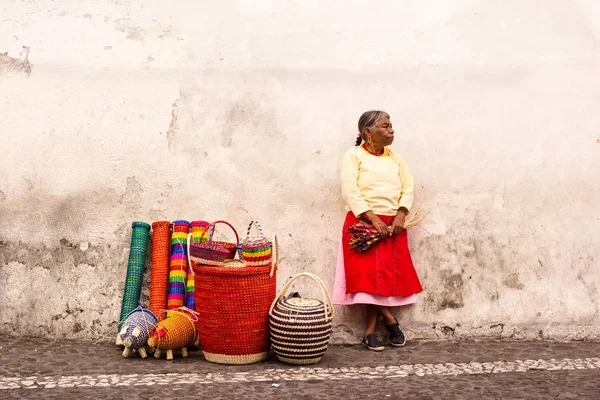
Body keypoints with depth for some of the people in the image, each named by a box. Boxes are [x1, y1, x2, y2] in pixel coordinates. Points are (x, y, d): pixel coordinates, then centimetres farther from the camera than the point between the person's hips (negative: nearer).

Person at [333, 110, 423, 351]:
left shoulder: (395, 158, 14)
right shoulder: (354, 156, -2)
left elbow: (408, 189, 9)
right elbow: (350, 192, -11)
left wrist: (400, 216, -8)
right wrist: (374, 219, -18)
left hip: (392, 225, 5)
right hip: (363, 223, -5)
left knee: (390, 275, 1)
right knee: (368, 275, -7)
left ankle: (371, 330, 11)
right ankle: (390, 320, 8)